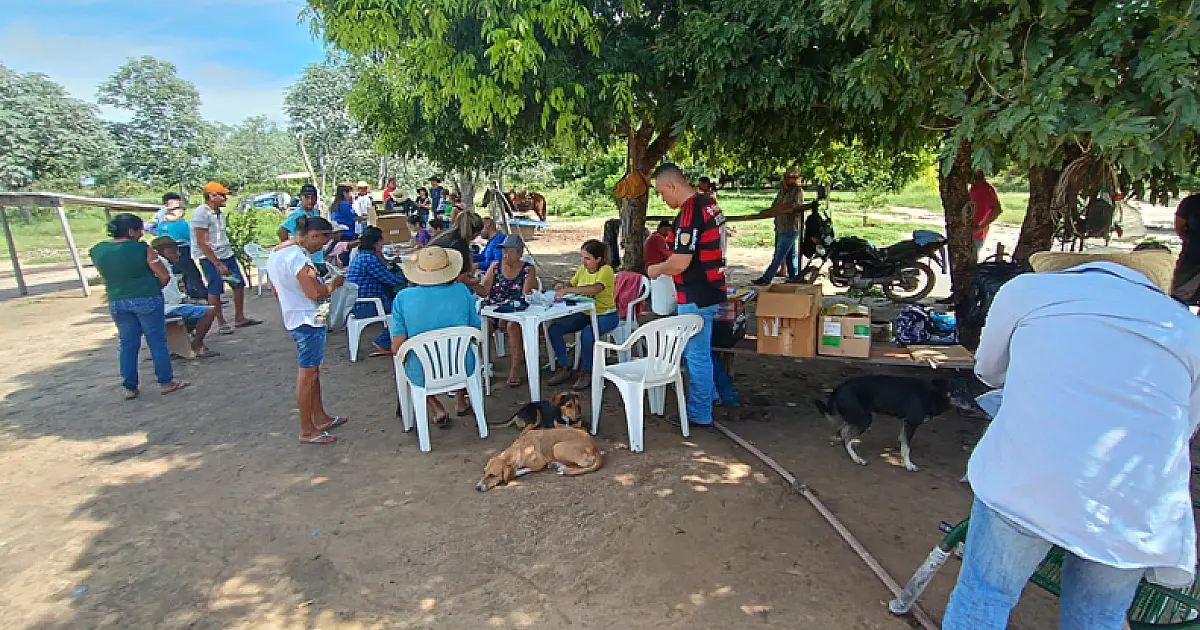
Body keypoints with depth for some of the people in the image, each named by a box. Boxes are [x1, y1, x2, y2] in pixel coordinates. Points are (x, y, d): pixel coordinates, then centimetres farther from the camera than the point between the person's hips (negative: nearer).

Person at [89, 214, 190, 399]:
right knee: (157, 342, 5)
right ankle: (166, 382, 12)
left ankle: (130, 388, 18)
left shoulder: (97, 250, 2)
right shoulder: (142, 249, -13)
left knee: (128, 345, 13)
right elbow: (164, 276, -10)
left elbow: (107, 275, 15)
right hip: (146, 300, -5)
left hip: (116, 302, 5)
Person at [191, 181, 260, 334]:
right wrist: (218, 264, -19)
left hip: (227, 254, 8)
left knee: (239, 284, 8)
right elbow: (202, 243, -17)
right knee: (215, 289, -2)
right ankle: (221, 323, 9)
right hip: (210, 258, -8)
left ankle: (239, 318, 19)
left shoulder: (219, 213, 11)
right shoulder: (201, 213, -14)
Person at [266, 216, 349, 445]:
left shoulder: (276, 252, 12)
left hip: (293, 319, 10)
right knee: (308, 373, -2)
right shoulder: (297, 256, -21)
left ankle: (319, 417, 31)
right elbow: (315, 293, -27)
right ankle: (307, 431, 7)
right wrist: (335, 283, -9)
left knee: (313, 369, 19)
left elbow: (277, 290, 21)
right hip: (308, 320, -10)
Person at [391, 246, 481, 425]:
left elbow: (396, 348, -12)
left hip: (422, 376, -1)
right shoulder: (462, 291, -10)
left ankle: (437, 410, 21)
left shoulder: (403, 298, -13)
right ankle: (460, 402, 42)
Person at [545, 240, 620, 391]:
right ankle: (564, 368, 3)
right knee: (553, 328, -10)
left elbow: (595, 289, -35)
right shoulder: (582, 269, 5)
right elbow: (572, 285, 16)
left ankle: (586, 372, -12)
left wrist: (567, 290, -37)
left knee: (586, 334, -36)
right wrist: (561, 289, -9)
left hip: (606, 315, -7)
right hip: (584, 313, 7)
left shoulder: (605, 270, -17)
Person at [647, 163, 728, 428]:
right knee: (699, 352, 22)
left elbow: (680, 263, -26)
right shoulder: (708, 204, 9)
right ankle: (704, 400, 36)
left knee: (697, 355, 3)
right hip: (710, 290, 10)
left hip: (696, 298, -10)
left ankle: (699, 415, 17)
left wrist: (657, 269, -6)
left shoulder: (689, 213, -22)